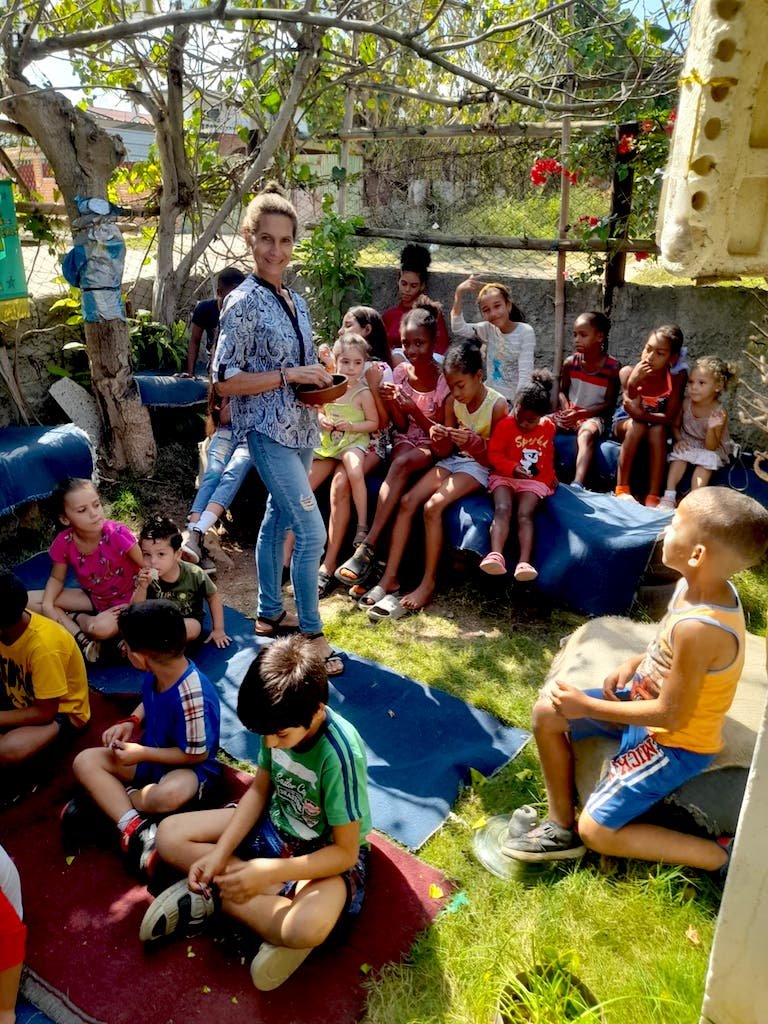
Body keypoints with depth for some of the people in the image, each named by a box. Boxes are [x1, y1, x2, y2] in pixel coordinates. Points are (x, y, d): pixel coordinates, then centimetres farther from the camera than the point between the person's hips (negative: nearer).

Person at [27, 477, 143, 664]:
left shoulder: (117, 534, -28)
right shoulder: (63, 543, -15)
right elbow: (57, 578, 2)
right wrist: (47, 604, -17)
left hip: (124, 599, -5)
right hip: (93, 597, 5)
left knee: (103, 628, -38)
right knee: (30, 601, -9)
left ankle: (71, 618, -4)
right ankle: (81, 638, -14)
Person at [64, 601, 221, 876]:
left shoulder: (192, 697, -33)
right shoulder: (156, 672, -11)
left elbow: (197, 754, -22)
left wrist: (142, 754, -18)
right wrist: (130, 722, -7)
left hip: (191, 767, -8)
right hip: (152, 753, 8)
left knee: (171, 794, -41)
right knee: (85, 761, -8)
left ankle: (107, 799, -11)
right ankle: (134, 827, -24)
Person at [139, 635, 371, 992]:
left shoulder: (339, 754, -33)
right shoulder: (279, 724, -17)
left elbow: (345, 852, -26)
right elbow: (259, 791, -1)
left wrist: (268, 872, -35)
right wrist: (220, 852, -14)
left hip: (326, 851, -6)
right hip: (276, 826, 7)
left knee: (307, 927, -39)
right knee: (170, 835, -5)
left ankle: (212, 894, -13)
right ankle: (264, 892, -12)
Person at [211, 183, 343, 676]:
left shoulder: (296, 299, 9)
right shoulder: (244, 304, -14)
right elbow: (225, 380, -16)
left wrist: (320, 381, -2)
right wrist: (290, 375, -21)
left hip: (300, 427, 8)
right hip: (268, 431, -8)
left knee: (279, 520, 17)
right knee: (313, 531, -9)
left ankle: (270, 613, 32)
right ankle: (312, 632, 6)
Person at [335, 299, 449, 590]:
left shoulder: (445, 380, -10)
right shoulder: (400, 373, 1)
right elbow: (402, 427, 3)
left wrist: (414, 409, -22)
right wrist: (389, 401, -16)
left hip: (433, 449, -3)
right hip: (406, 441, 3)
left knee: (402, 462, -36)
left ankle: (367, 548, -38)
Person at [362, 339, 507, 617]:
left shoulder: (497, 405, -15)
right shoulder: (453, 402, 1)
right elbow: (444, 452, 5)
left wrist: (473, 441, -29)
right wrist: (439, 439, -18)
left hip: (480, 467, -6)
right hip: (453, 460, 6)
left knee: (433, 506, -28)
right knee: (407, 501, -16)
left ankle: (428, 584, -18)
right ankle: (390, 578, -16)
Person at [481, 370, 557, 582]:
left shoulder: (548, 427, 7)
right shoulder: (506, 424, -5)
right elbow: (494, 453, -8)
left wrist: (550, 476, 28)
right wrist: (512, 468, -20)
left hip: (534, 479, 2)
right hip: (505, 476, -2)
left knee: (525, 514, -24)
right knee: (502, 510, -29)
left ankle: (524, 562, -40)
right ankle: (496, 555, -46)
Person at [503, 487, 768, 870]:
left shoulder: (699, 627, -35)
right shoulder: (705, 586, -8)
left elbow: (672, 714, -26)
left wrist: (587, 706, -20)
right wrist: (635, 663, -4)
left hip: (673, 743, -9)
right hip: (646, 700, 9)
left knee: (596, 831, -4)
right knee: (547, 712, 5)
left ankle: (722, 856, 7)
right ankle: (562, 826, 17)